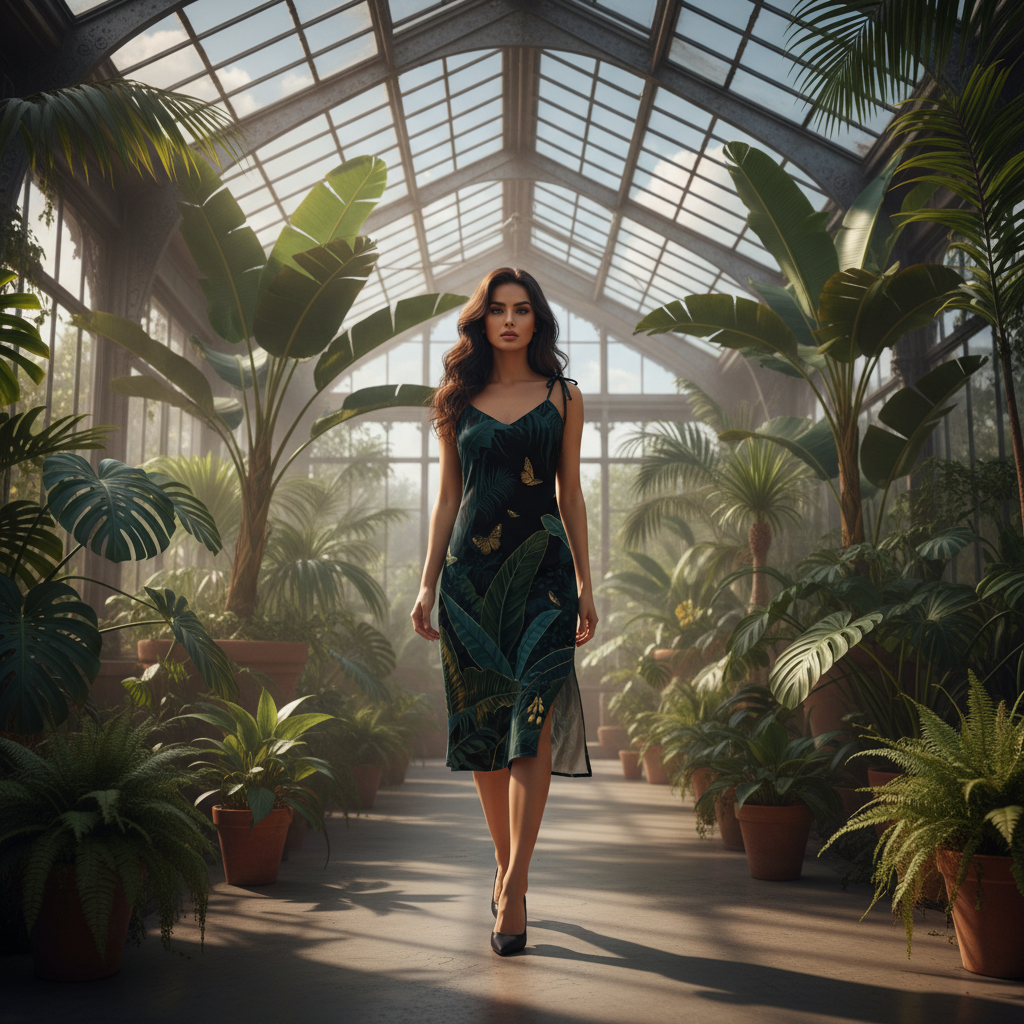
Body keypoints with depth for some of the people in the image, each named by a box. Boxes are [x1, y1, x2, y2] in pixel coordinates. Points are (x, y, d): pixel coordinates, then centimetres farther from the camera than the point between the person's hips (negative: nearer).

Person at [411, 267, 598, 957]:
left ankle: (513, 888, -11)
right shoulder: (459, 402, 12)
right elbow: (447, 498, 13)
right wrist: (428, 583, 7)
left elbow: (570, 494, 10)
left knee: (532, 722, -13)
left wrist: (585, 585, 6)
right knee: (482, 725, 4)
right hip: (471, 571, 2)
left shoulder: (562, 398, 10)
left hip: (542, 569, -1)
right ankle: (506, 867, 21)